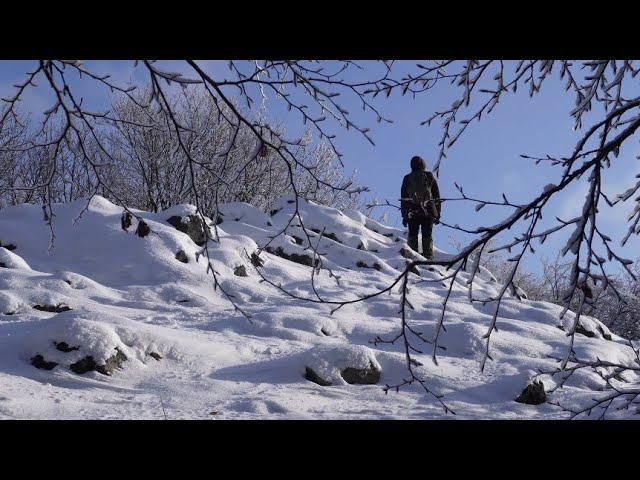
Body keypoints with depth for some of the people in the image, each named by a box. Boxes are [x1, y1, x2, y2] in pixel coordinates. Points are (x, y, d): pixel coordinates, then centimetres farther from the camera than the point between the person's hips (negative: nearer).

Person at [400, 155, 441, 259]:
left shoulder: (407, 179, 7)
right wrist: (437, 214, 11)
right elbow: (437, 196, 7)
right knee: (427, 236, 5)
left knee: (412, 236, 6)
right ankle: (428, 257, -2)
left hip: (413, 212, 0)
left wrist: (404, 215, 9)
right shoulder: (430, 177, 7)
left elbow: (403, 198, 6)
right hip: (428, 212, 0)